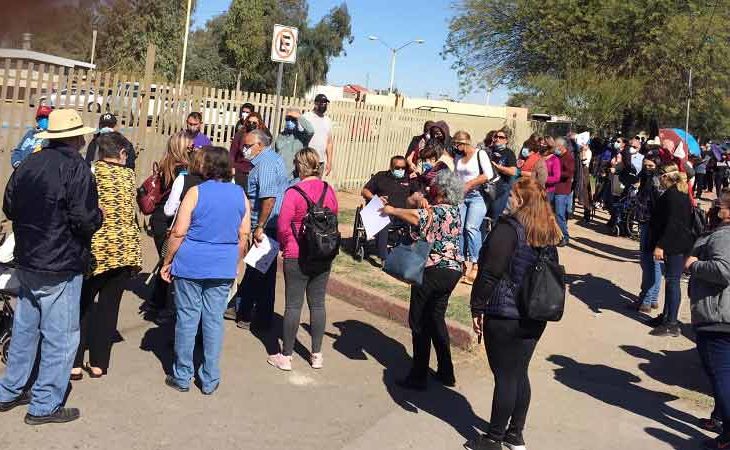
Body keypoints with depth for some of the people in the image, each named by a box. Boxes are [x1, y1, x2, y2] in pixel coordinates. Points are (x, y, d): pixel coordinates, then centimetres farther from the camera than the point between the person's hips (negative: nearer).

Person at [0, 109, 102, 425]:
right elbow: (87, 221, -23)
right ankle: (45, 406, 11)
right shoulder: (76, 168, -18)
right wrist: (97, 216, -2)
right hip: (60, 269, -8)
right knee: (60, 338, 4)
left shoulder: (27, 164, 4)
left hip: (26, 262, 8)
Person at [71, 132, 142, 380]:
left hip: (95, 248, -2)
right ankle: (98, 363, 15)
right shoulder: (129, 175, 2)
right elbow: (131, 212, 5)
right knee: (109, 306, 10)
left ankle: (75, 363, 11)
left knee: (82, 304, 12)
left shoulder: (89, 172, -5)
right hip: (125, 249, 2)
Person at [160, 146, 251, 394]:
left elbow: (178, 233, -9)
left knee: (187, 319, 7)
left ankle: (182, 377, 17)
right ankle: (209, 380, 16)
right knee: (214, 320, 9)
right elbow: (244, 238, 6)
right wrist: (233, 265, 18)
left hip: (190, 265, -3)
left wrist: (167, 262, 2)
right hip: (223, 268, 3)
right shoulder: (241, 195, 2)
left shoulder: (196, 192, -8)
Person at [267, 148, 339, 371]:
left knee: (293, 304, 3)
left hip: (297, 257, -4)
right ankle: (316, 355, 20)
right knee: (317, 303, 12)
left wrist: (285, 246, 4)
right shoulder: (329, 191, 0)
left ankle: (286, 357, 11)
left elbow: (283, 226, -14)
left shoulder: (294, 192, -15)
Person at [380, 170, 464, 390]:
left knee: (419, 323, 1)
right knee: (436, 318, 19)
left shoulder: (437, 211, -16)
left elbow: (414, 215, -26)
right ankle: (446, 373, 25)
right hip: (452, 270, 9)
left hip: (433, 271, -9)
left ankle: (418, 377, 6)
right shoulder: (454, 211, 10)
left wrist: (391, 210, -13)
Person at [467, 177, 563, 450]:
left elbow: (490, 272, -17)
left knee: (505, 376, 1)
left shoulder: (509, 228, -14)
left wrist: (478, 307, -10)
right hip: (535, 317, 7)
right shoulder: (549, 233, 9)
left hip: (504, 315, -7)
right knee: (519, 373, 16)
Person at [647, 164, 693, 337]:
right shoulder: (681, 193, 14)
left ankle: (672, 323, -4)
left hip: (675, 246, -11)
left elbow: (672, 224, -24)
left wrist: (660, 245, -24)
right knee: (670, 280, 17)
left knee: (672, 281, -7)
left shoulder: (672, 195, -17)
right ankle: (666, 316, 27)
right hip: (677, 245, 11)